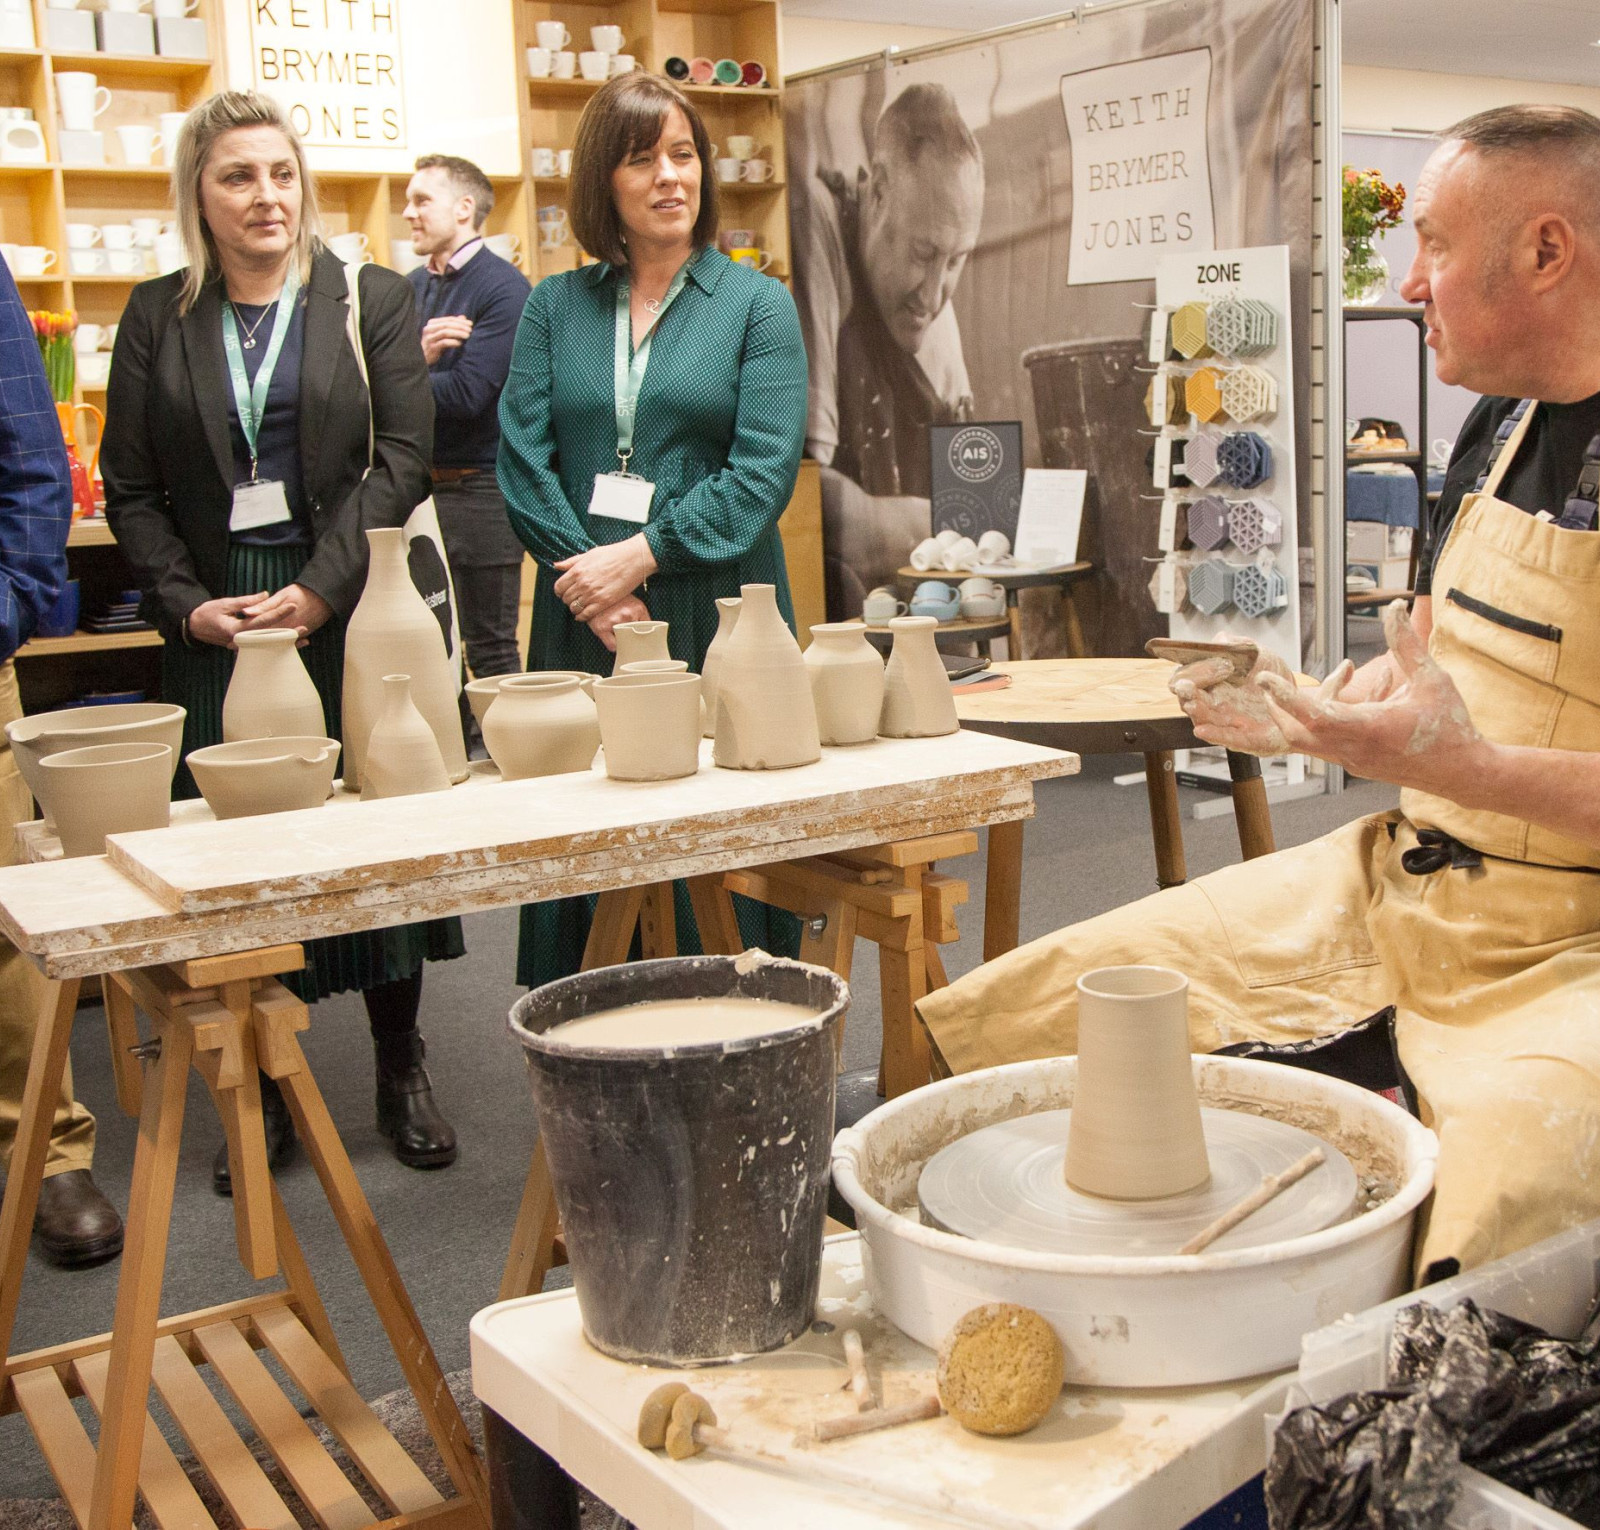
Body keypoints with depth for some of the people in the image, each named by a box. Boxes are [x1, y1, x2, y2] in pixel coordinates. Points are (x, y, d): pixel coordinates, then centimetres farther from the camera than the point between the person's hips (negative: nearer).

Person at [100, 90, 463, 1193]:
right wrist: (188, 603, -7)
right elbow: (131, 488, 8)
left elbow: (403, 456, -4)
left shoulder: (373, 301, 5)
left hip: (350, 612, -1)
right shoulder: (158, 317, 10)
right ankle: (267, 1092, 15)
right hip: (214, 622, 2)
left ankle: (402, 1069, 18)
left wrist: (319, 588, -13)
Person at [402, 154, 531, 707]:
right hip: (416, 485, 7)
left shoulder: (504, 287, -9)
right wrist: (417, 359, -15)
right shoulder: (411, 288, 12)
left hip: (479, 489, -7)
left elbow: (467, 394, -19)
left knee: (490, 649, 1)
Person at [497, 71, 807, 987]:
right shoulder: (555, 306, 11)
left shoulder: (757, 305, 4)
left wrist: (639, 557, -13)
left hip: (718, 615, -2)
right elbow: (523, 461, 3)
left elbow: (763, 475, -6)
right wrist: (597, 587, -9)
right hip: (584, 620, 2)